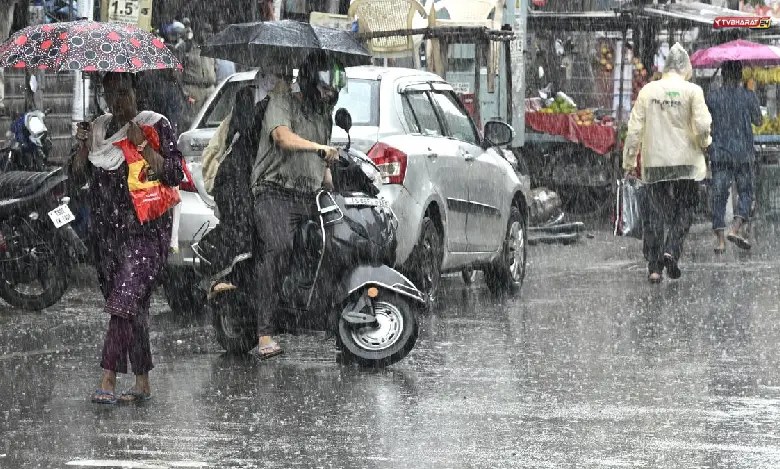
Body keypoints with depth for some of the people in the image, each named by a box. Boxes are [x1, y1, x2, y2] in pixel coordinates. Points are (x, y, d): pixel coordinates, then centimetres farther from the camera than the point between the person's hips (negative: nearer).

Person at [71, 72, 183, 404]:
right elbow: (78, 176, 13)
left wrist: (142, 145, -18)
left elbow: (174, 175, -10)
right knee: (134, 306, 9)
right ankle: (142, 382, 13)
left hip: (144, 231, -6)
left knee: (124, 301, -17)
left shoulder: (155, 125, -3)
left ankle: (108, 380, -22)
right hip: (106, 232, 6)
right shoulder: (99, 128, 14)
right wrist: (83, 147, -4)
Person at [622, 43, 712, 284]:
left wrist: (629, 161, 9)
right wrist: (704, 142, 10)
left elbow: (635, 129, 2)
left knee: (654, 213, 8)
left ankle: (654, 266, 6)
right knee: (683, 210, 10)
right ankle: (671, 250, -11)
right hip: (685, 162, -2)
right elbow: (702, 126, -12)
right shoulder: (692, 91, -6)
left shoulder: (648, 90, 2)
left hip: (653, 163, 2)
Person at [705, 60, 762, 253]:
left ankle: (720, 239, -3)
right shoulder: (748, 96, -4)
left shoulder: (712, 97, -1)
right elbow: (758, 120, 7)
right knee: (745, 192, 10)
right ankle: (736, 228, -9)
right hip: (743, 153, -1)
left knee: (719, 195, 3)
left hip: (719, 152, 1)